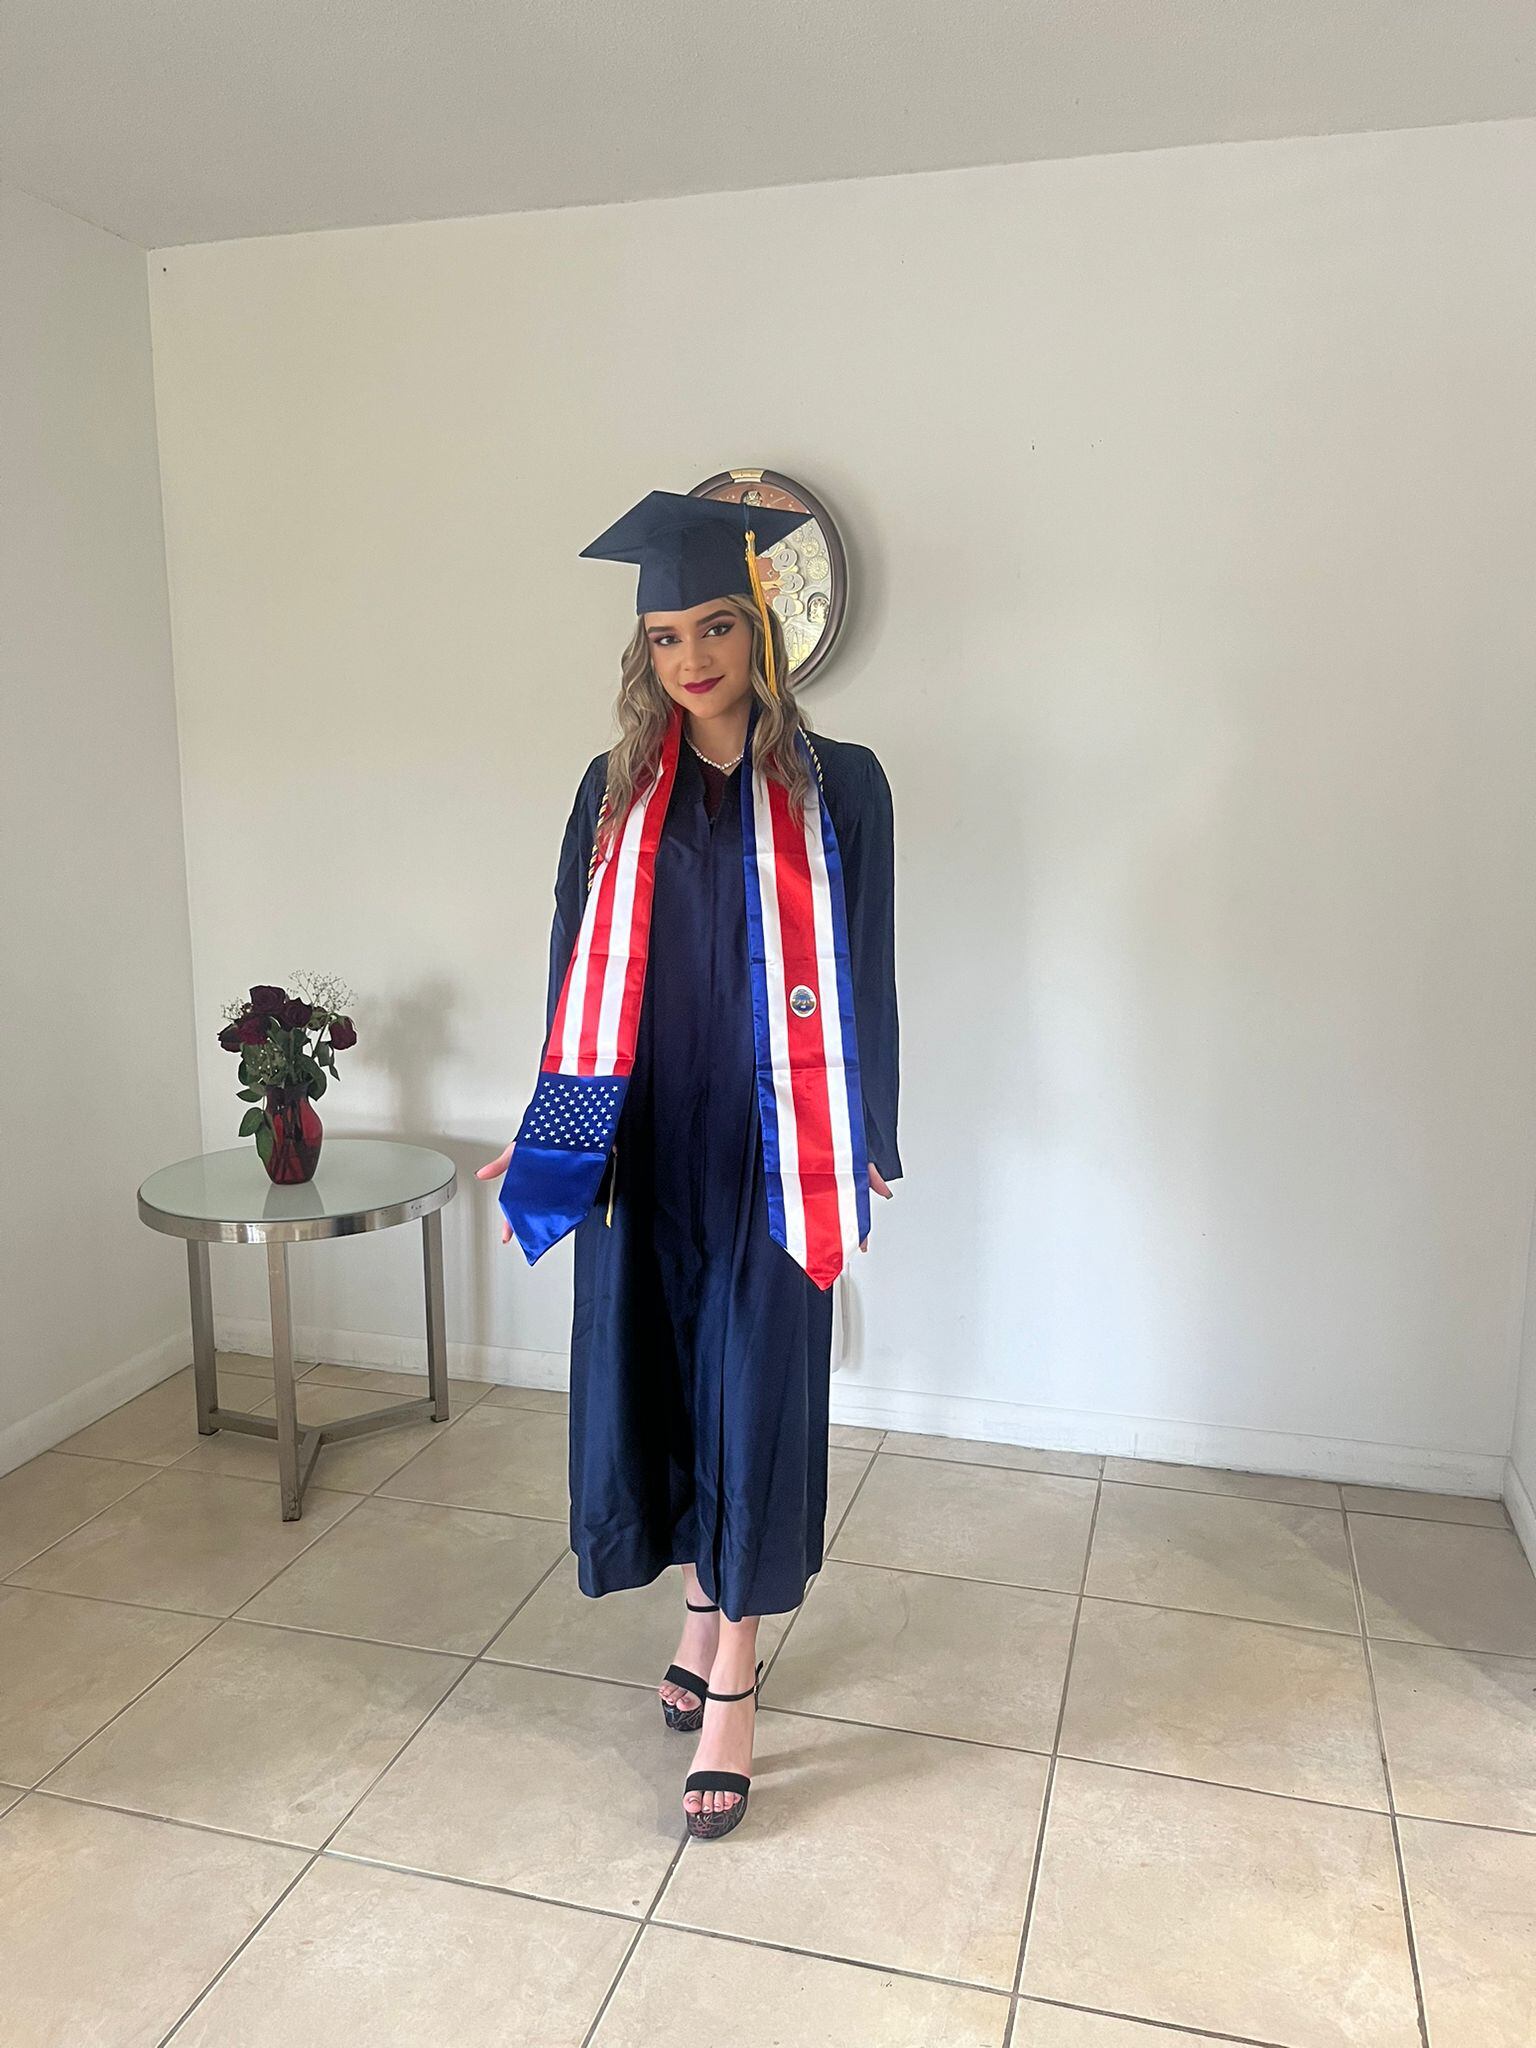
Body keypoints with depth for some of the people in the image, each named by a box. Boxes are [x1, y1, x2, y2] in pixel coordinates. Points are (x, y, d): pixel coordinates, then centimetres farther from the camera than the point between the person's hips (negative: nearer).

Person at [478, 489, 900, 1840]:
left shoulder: (838, 788, -3)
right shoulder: (618, 793, 5)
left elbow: (865, 973, -1)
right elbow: (580, 971, 9)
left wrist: (863, 1152, -2)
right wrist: (553, 1134, 8)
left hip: (769, 1146, -3)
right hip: (642, 1142, 3)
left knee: (756, 1394, 2)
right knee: (650, 1378, 11)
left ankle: (734, 1679, 17)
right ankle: (706, 1603, 36)